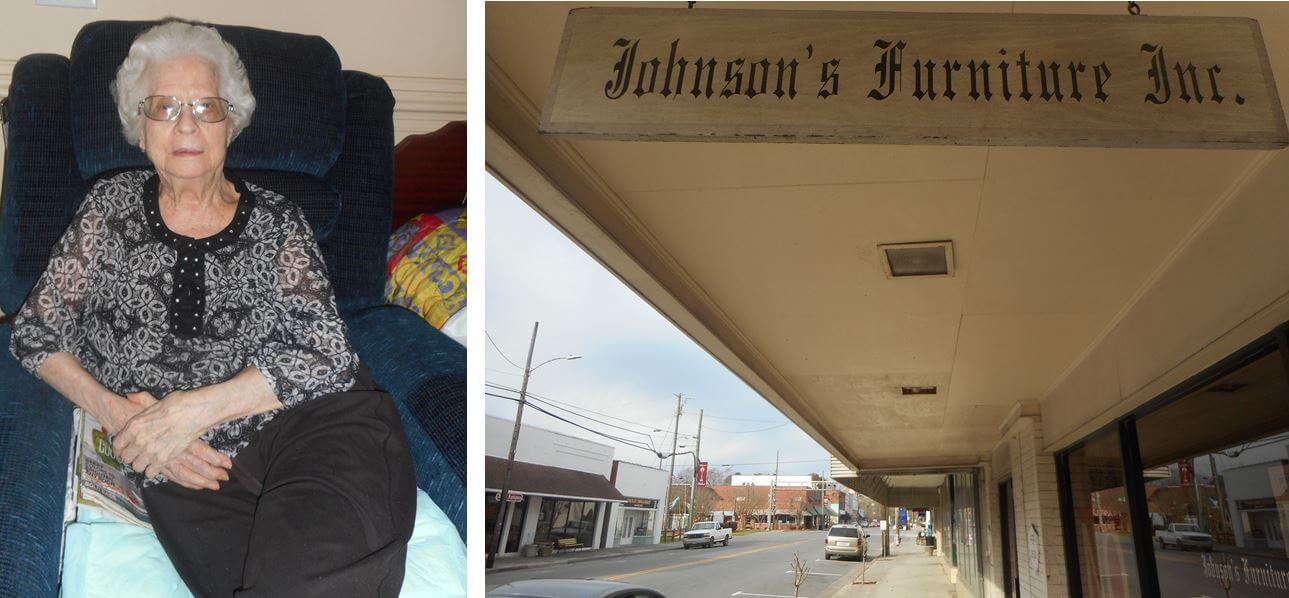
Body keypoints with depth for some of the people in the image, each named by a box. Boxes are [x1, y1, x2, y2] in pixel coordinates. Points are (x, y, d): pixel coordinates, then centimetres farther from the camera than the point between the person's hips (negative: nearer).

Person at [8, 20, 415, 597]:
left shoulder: (274, 218, 9)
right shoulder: (114, 204, 15)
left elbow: (328, 353, -1)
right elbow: (34, 331, 15)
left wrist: (195, 409, -11)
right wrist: (117, 414, -3)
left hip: (310, 423, 0)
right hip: (190, 467, 1)